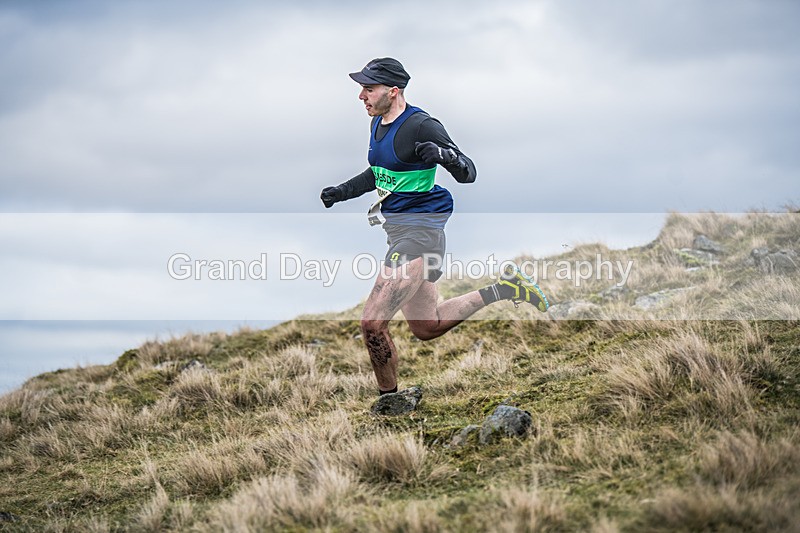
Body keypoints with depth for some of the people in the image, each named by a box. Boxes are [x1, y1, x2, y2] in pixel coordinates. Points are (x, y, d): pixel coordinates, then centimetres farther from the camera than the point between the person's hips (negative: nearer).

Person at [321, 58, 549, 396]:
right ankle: (500, 290, 28)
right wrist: (342, 191, 15)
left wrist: (446, 155, -38)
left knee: (372, 323, -15)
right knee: (426, 328, 20)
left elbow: (468, 174, -18)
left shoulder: (421, 126, -16)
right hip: (399, 231, 10)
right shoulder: (378, 124, 10)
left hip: (419, 231, -10)